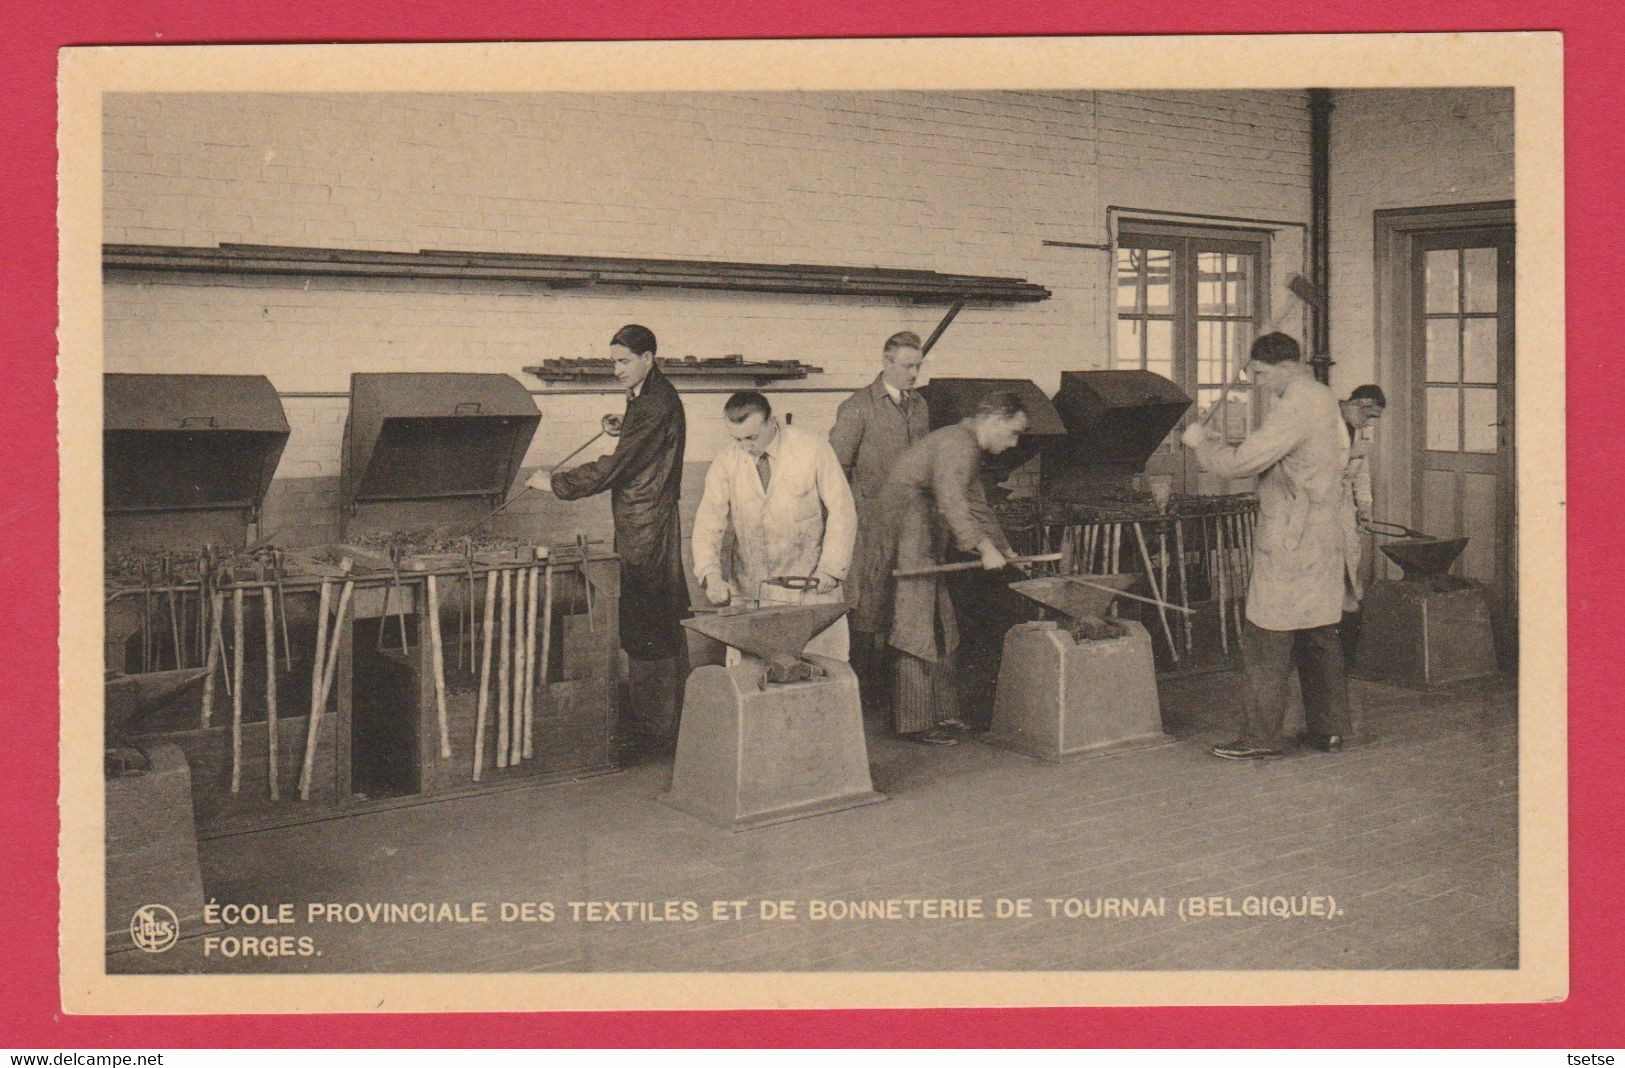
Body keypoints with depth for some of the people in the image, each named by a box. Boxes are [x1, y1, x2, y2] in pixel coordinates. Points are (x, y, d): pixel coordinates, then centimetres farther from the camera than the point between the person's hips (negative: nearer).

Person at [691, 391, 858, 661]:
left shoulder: (812, 449, -6)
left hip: (810, 588, -2)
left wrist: (830, 569, -9)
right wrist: (711, 575, -20)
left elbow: (842, 511, -1)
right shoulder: (726, 462, -1)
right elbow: (708, 522, -4)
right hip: (749, 593, 2)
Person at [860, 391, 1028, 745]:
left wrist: (1005, 550, 31)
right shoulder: (957, 444, -17)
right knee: (917, 631, -7)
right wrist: (984, 547, -34)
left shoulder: (969, 448, 18)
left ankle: (941, 712, 22)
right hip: (907, 540, -11)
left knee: (940, 630, 14)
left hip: (928, 546, 11)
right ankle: (916, 722, -3)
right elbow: (950, 502, -32)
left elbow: (977, 506, 29)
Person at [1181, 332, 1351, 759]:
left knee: (1266, 643, -3)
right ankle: (1329, 729, 20)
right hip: (1323, 540, 10)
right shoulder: (1323, 399, 13)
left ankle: (1260, 737, 1)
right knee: (1320, 637, 14)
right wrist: (1218, 442, 11)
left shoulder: (1294, 409, -19)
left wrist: (1201, 442, -4)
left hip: (1289, 545, -10)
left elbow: (1240, 463, -23)